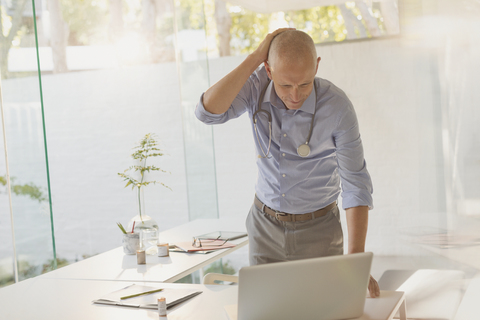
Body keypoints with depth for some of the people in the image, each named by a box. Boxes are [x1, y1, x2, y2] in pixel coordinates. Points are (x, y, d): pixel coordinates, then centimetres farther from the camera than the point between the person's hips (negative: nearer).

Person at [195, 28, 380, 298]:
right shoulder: (256, 85, -14)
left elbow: (356, 186, -16)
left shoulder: (337, 106, -21)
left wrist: (356, 262, -24)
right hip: (265, 225, 2)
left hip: (318, 229, -2)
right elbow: (208, 112, -30)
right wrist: (255, 58, -29)